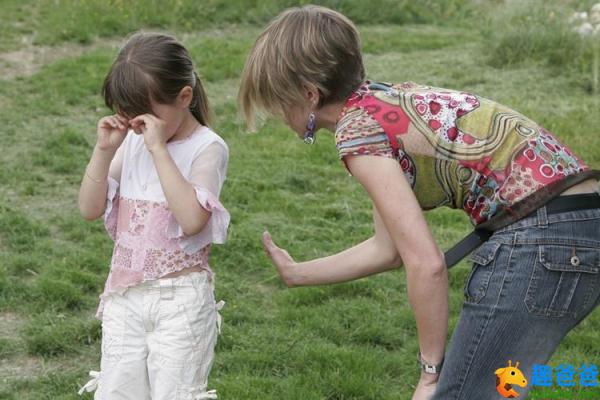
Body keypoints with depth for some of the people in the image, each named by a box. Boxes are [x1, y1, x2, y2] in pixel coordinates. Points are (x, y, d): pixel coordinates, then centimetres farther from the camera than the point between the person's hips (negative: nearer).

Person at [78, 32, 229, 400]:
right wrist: (104, 149, -10)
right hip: (124, 297, 6)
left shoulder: (207, 148, -11)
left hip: (180, 299, -5)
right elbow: (90, 209, 3)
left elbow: (192, 219, -27)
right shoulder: (131, 142, 5)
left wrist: (158, 148, -25)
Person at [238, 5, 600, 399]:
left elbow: (426, 263, -16)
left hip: (544, 240, -9)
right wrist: (295, 273, 33)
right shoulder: (388, 101, 16)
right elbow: (390, 248, 22)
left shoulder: (357, 127, -10)